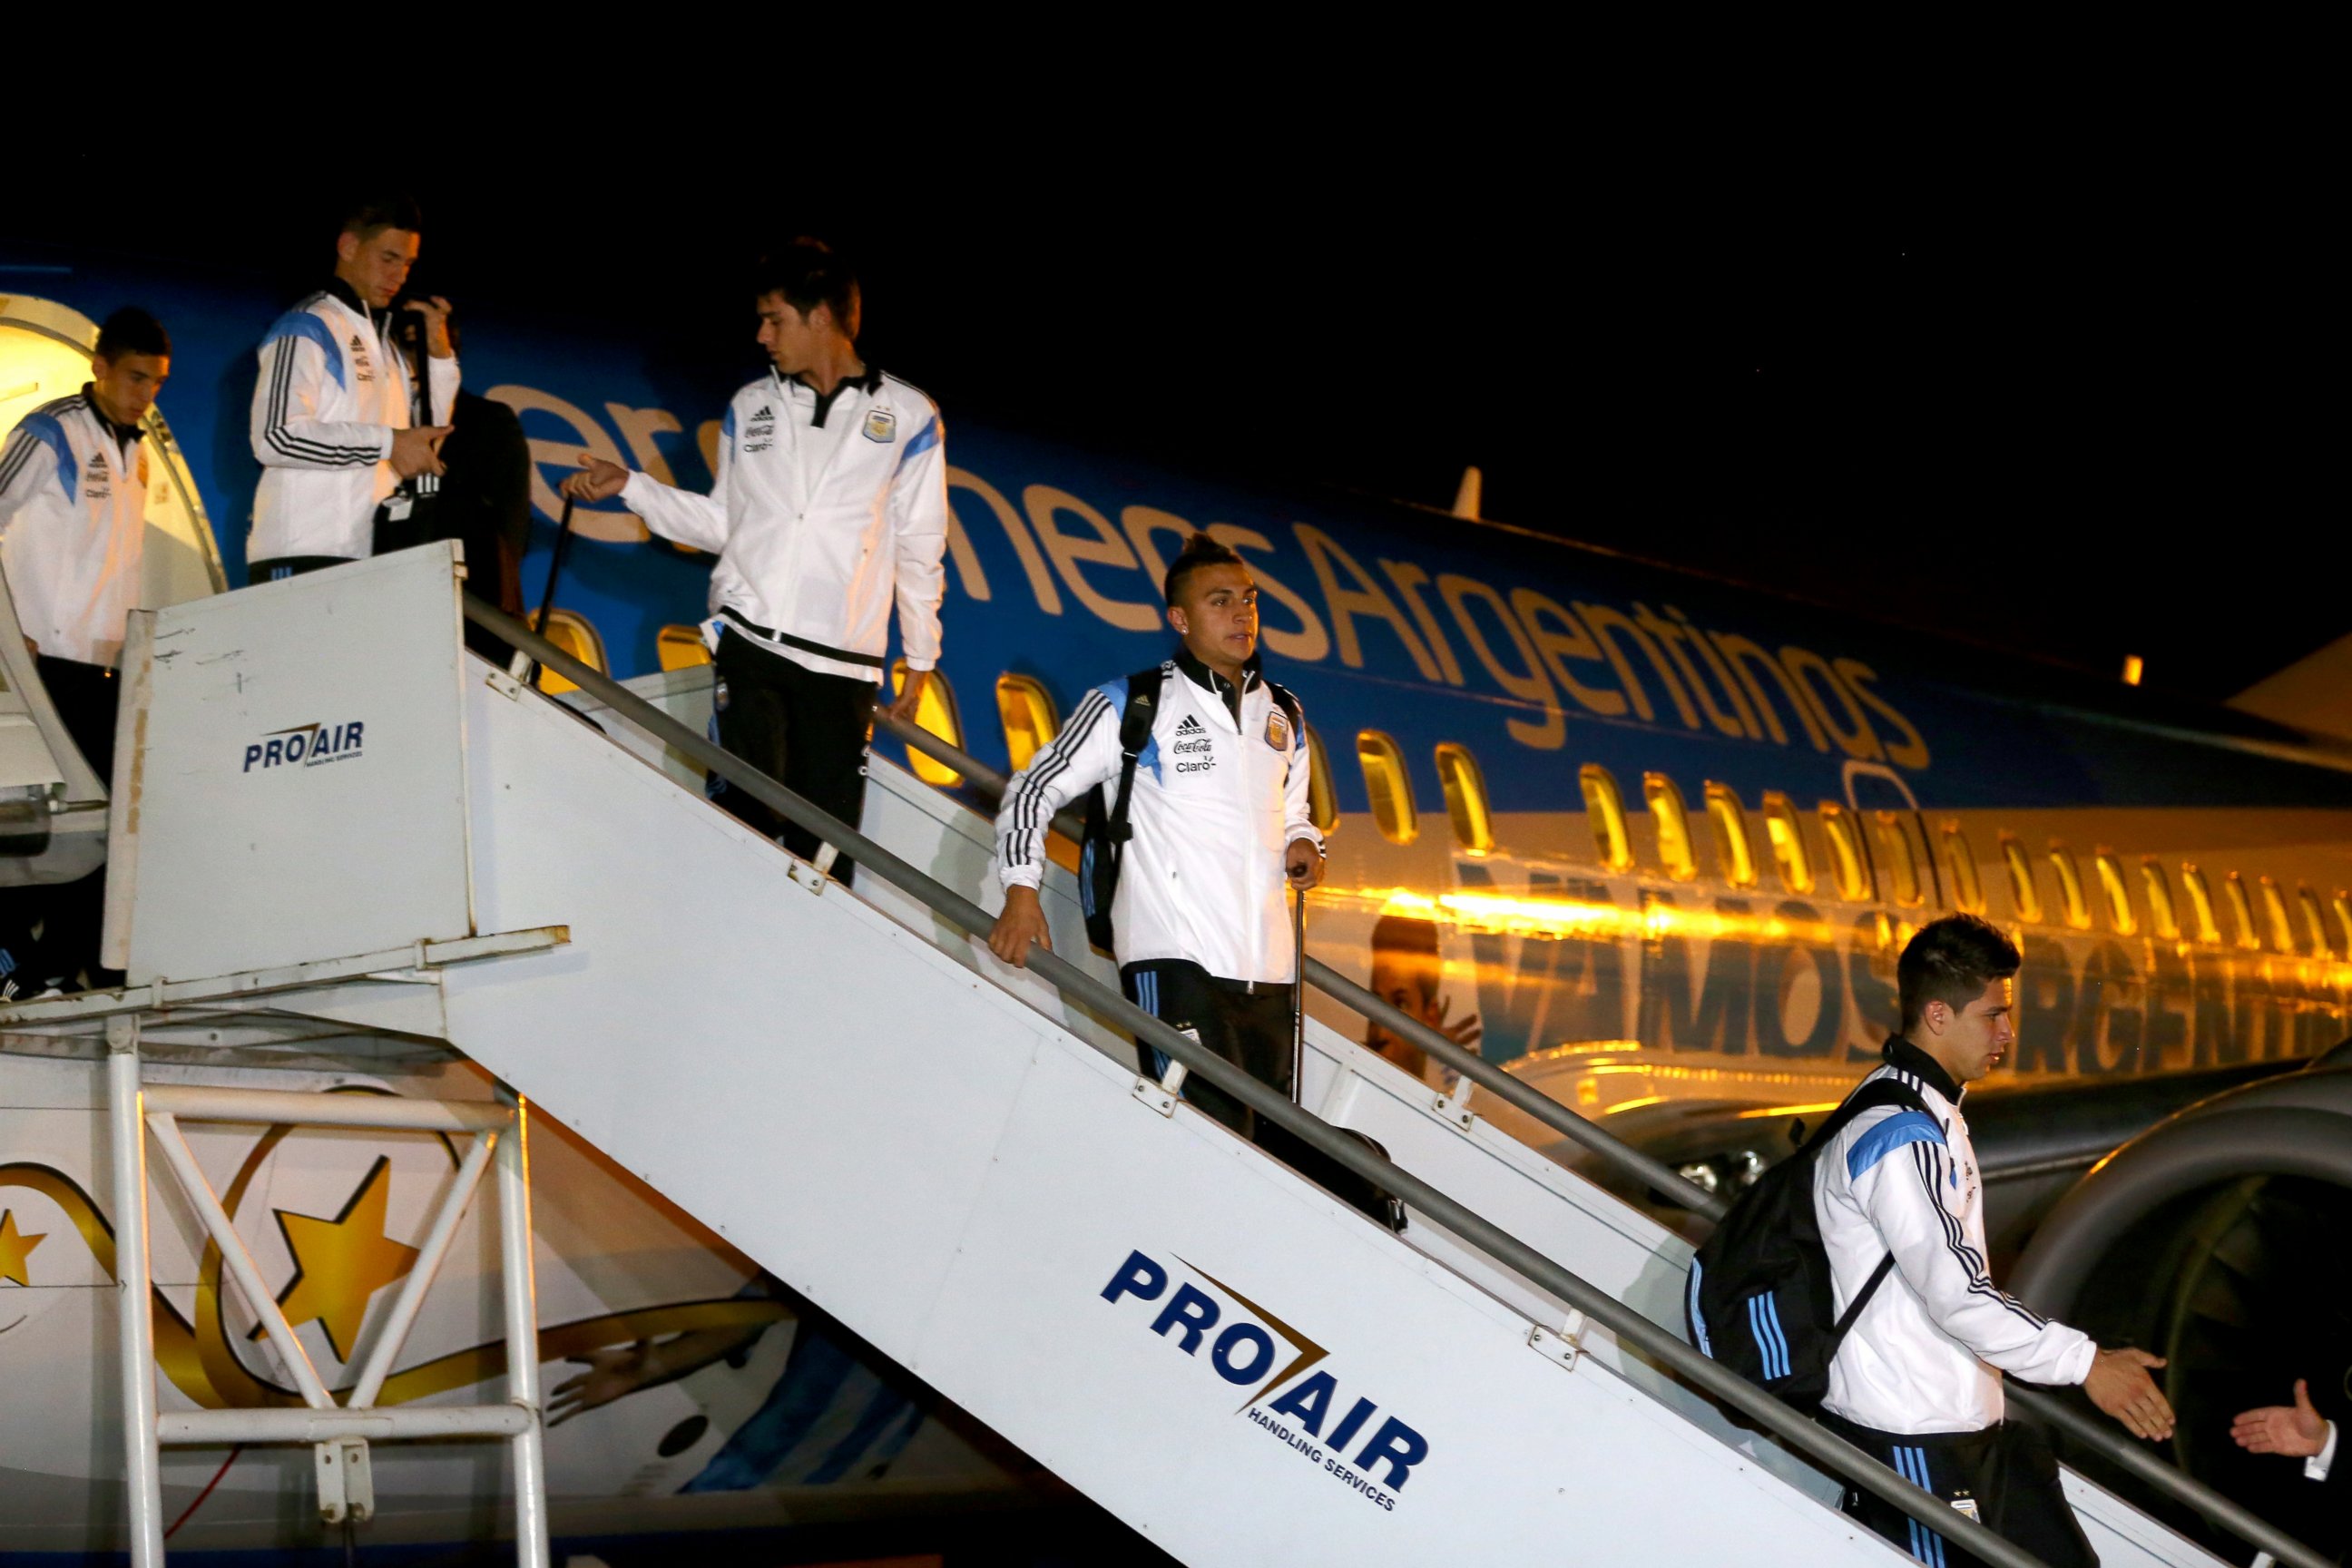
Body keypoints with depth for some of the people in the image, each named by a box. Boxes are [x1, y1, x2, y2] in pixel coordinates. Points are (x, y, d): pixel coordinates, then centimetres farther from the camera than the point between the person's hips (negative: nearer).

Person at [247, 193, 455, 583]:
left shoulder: (388, 344, 23)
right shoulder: (305, 330, -2)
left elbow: (424, 444, 22)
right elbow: (275, 437, -16)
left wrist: (439, 356, 12)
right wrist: (387, 444, -15)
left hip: (369, 560, 7)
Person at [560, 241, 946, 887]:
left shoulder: (907, 415, 6)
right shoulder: (751, 406, 14)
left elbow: (919, 547, 8)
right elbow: (722, 522, 19)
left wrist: (920, 659, 9)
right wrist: (629, 485, 10)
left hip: (843, 663, -2)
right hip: (750, 643, 2)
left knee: (825, 843, -6)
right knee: (752, 812, -13)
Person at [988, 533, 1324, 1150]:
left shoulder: (1283, 719, 20)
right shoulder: (1132, 707, 3)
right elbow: (1034, 789, 4)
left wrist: (1303, 844, 8)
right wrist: (1021, 891, -9)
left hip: (1268, 967, 6)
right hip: (1173, 959, -6)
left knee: (1270, 1143, 4)